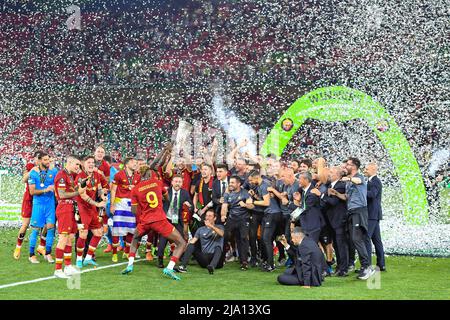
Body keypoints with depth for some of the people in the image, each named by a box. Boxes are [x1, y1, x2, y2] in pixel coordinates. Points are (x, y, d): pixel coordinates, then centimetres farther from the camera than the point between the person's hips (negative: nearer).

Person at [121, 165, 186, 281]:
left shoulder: (135, 189, 5)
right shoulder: (158, 182, 6)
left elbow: (134, 211, 6)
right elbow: (167, 198, 19)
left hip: (144, 222, 3)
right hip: (160, 220, -3)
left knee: (135, 240, 34)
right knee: (182, 244, 3)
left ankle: (130, 265, 18)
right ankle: (169, 268, -16)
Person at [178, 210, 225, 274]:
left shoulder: (219, 227, 10)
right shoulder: (201, 229, 18)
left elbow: (221, 234, -15)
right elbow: (193, 241, 6)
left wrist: (211, 226, -30)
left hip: (216, 257, -3)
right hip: (204, 258, 3)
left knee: (218, 247, -32)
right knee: (191, 245, -13)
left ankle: (212, 266, -58)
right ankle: (182, 266, -30)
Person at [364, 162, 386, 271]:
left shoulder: (375, 181, -12)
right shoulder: (372, 181, 20)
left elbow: (372, 194, -27)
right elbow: (369, 194, 19)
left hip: (372, 214, -10)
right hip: (373, 214, 10)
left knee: (366, 238, -13)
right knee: (376, 239, 12)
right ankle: (381, 264, 16)